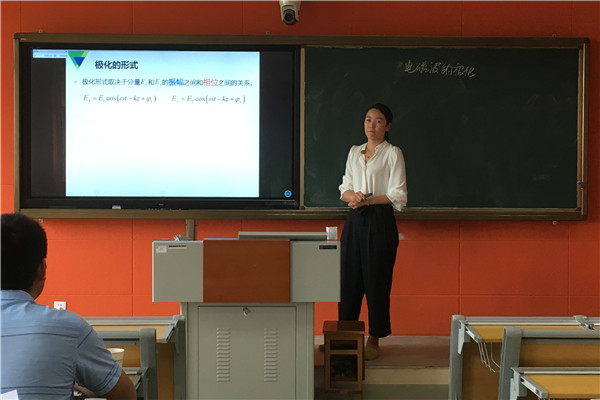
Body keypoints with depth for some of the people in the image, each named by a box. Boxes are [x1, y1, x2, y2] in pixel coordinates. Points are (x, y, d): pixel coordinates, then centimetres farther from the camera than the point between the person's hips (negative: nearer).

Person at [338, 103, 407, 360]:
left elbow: (398, 196, -7)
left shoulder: (393, 153, -1)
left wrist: (367, 200, -15)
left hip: (380, 221, -5)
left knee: (376, 280, -1)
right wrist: (352, 196, -8)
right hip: (354, 221, 5)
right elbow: (345, 188, 15)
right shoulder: (354, 152, 14)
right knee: (349, 278, 5)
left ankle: (374, 339, 10)